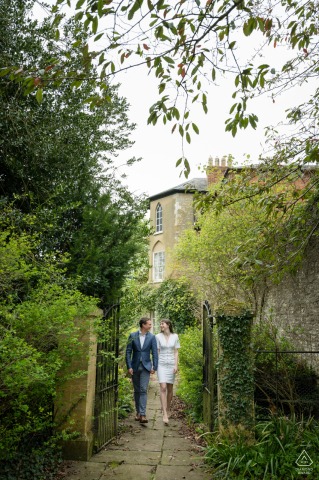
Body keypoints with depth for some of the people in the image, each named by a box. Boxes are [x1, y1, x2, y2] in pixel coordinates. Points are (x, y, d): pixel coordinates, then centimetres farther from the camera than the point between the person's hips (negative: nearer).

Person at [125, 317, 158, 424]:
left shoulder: (152, 337, -1)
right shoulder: (133, 336, -1)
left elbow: (154, 353, 0)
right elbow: (128, 352, 0)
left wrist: (154, 367, -6)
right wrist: (129, 367, -6)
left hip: (146, 367, -1)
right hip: (135, 366, 1)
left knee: (143, 390, -10)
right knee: (137, 390, 10)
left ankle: (142, 414, -12)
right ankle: (138, 412, 23)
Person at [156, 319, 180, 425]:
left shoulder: (175, 336, 2)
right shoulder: (158, 336, 1)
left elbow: (176, 352, 3)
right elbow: (157, 352, 4)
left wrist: (176, 365, -5)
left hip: (171, 364, 1)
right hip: (161, 364, -1)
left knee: (170, 388, 8)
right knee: (163, 388, -12)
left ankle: (167, 410, 27)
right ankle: (165, 414, -16)